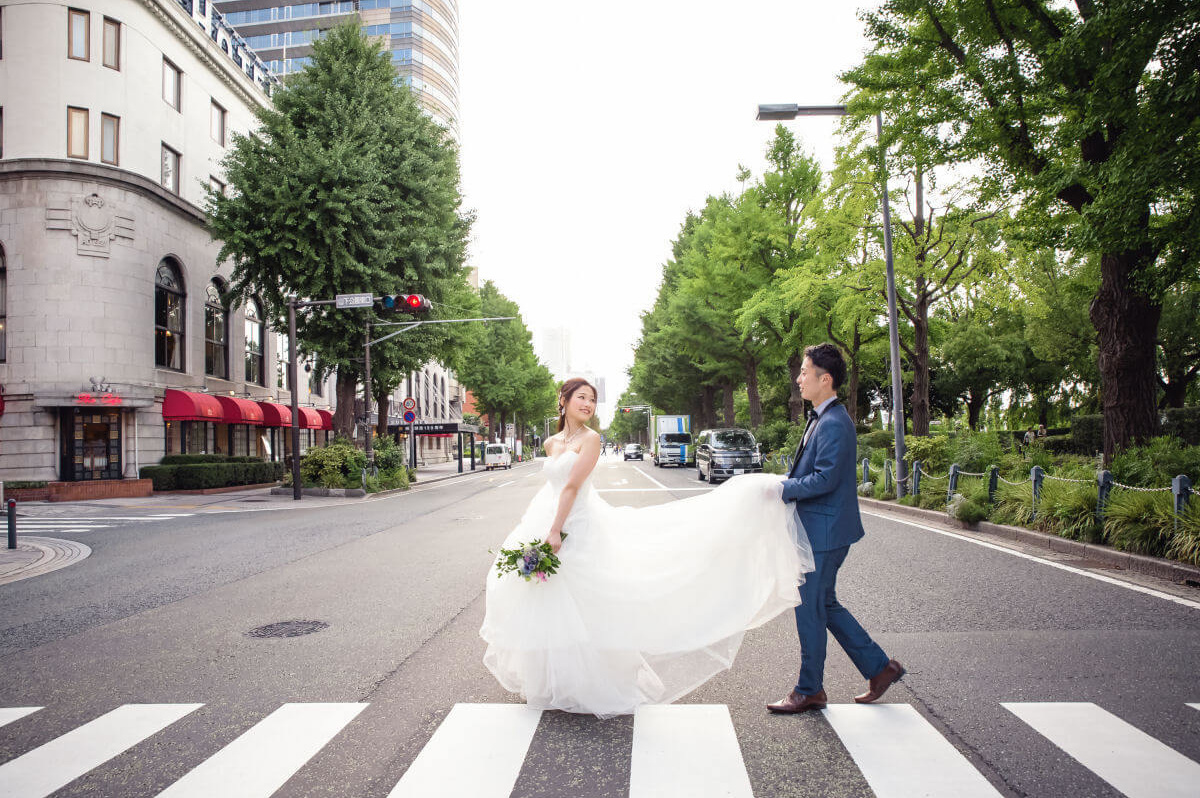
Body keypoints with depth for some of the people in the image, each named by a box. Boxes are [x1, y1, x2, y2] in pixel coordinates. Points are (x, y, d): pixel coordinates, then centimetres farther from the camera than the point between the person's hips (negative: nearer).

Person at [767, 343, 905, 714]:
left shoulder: (834, 423, -20)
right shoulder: (821, 419, 13)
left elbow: (824, 479, -25)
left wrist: (781, 488, -17)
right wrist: (784, 486, 5)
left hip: (825, 532, -10)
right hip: (818, 530, 10)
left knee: (810, 610, 2)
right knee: (824, 605, 18)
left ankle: (809, 690, 17)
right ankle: (879, 666, 28)